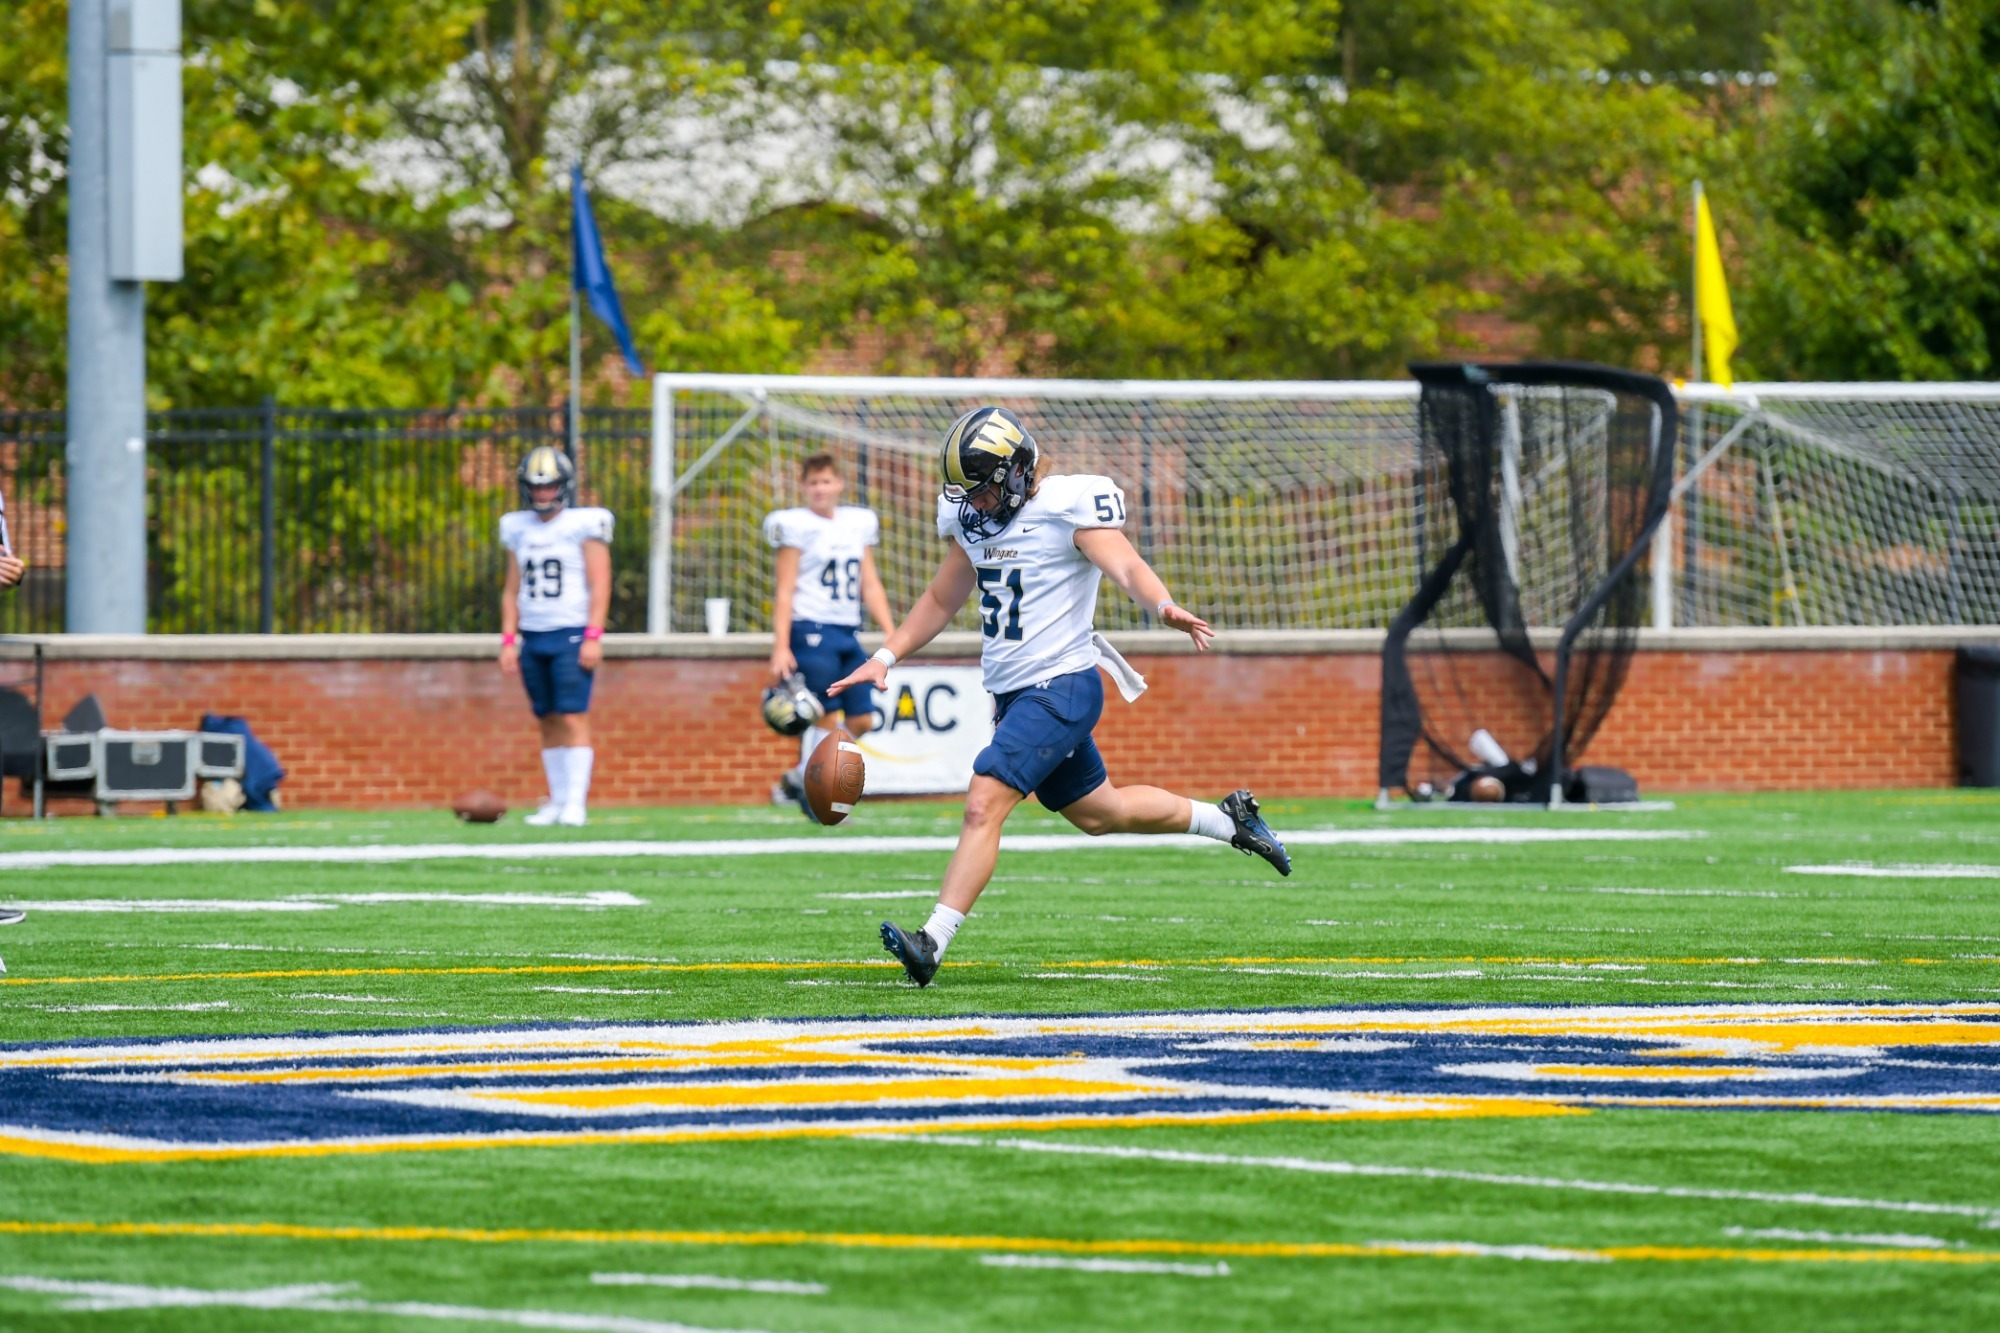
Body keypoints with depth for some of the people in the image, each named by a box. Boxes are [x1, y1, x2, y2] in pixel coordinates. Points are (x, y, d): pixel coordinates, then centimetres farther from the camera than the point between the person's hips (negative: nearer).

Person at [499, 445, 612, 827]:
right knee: (548, 722, 6)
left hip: (571, 634, -5)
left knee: (573, 718, -11)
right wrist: (508, 640, 9)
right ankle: (557, 799, 9)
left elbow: (600, 585, -6)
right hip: (533, 637, 5)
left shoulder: (584, 526, -2)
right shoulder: (520, 530, 13)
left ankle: (576, 801, -13)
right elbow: (512, 590, 17)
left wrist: (593, 637, -13)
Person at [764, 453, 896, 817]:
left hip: (847, 635, 7)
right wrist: (780, 647, -13)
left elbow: (870, 585, 17)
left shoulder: (858, 524, 14)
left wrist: (891, 633, 9)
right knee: (826, 717, -8)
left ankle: (800, 777, 19)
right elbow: (784, 592, -7)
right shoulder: (796, 527, -3)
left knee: (862, 721, 4)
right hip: (811, 632, -7)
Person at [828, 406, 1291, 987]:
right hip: (1011, 693, 9)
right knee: (1098, 811, 20)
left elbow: (1125, 565, -28)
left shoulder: (1069, 505, -13)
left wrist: (1166, 608, -47)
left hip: (1060, 685, -9)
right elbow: (941, 600, 23)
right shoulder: (973, 520, 10)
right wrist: (885, 658, 14)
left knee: (984, 804, -20)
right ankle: (1228, 818, 39)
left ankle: (932, 943, -23)